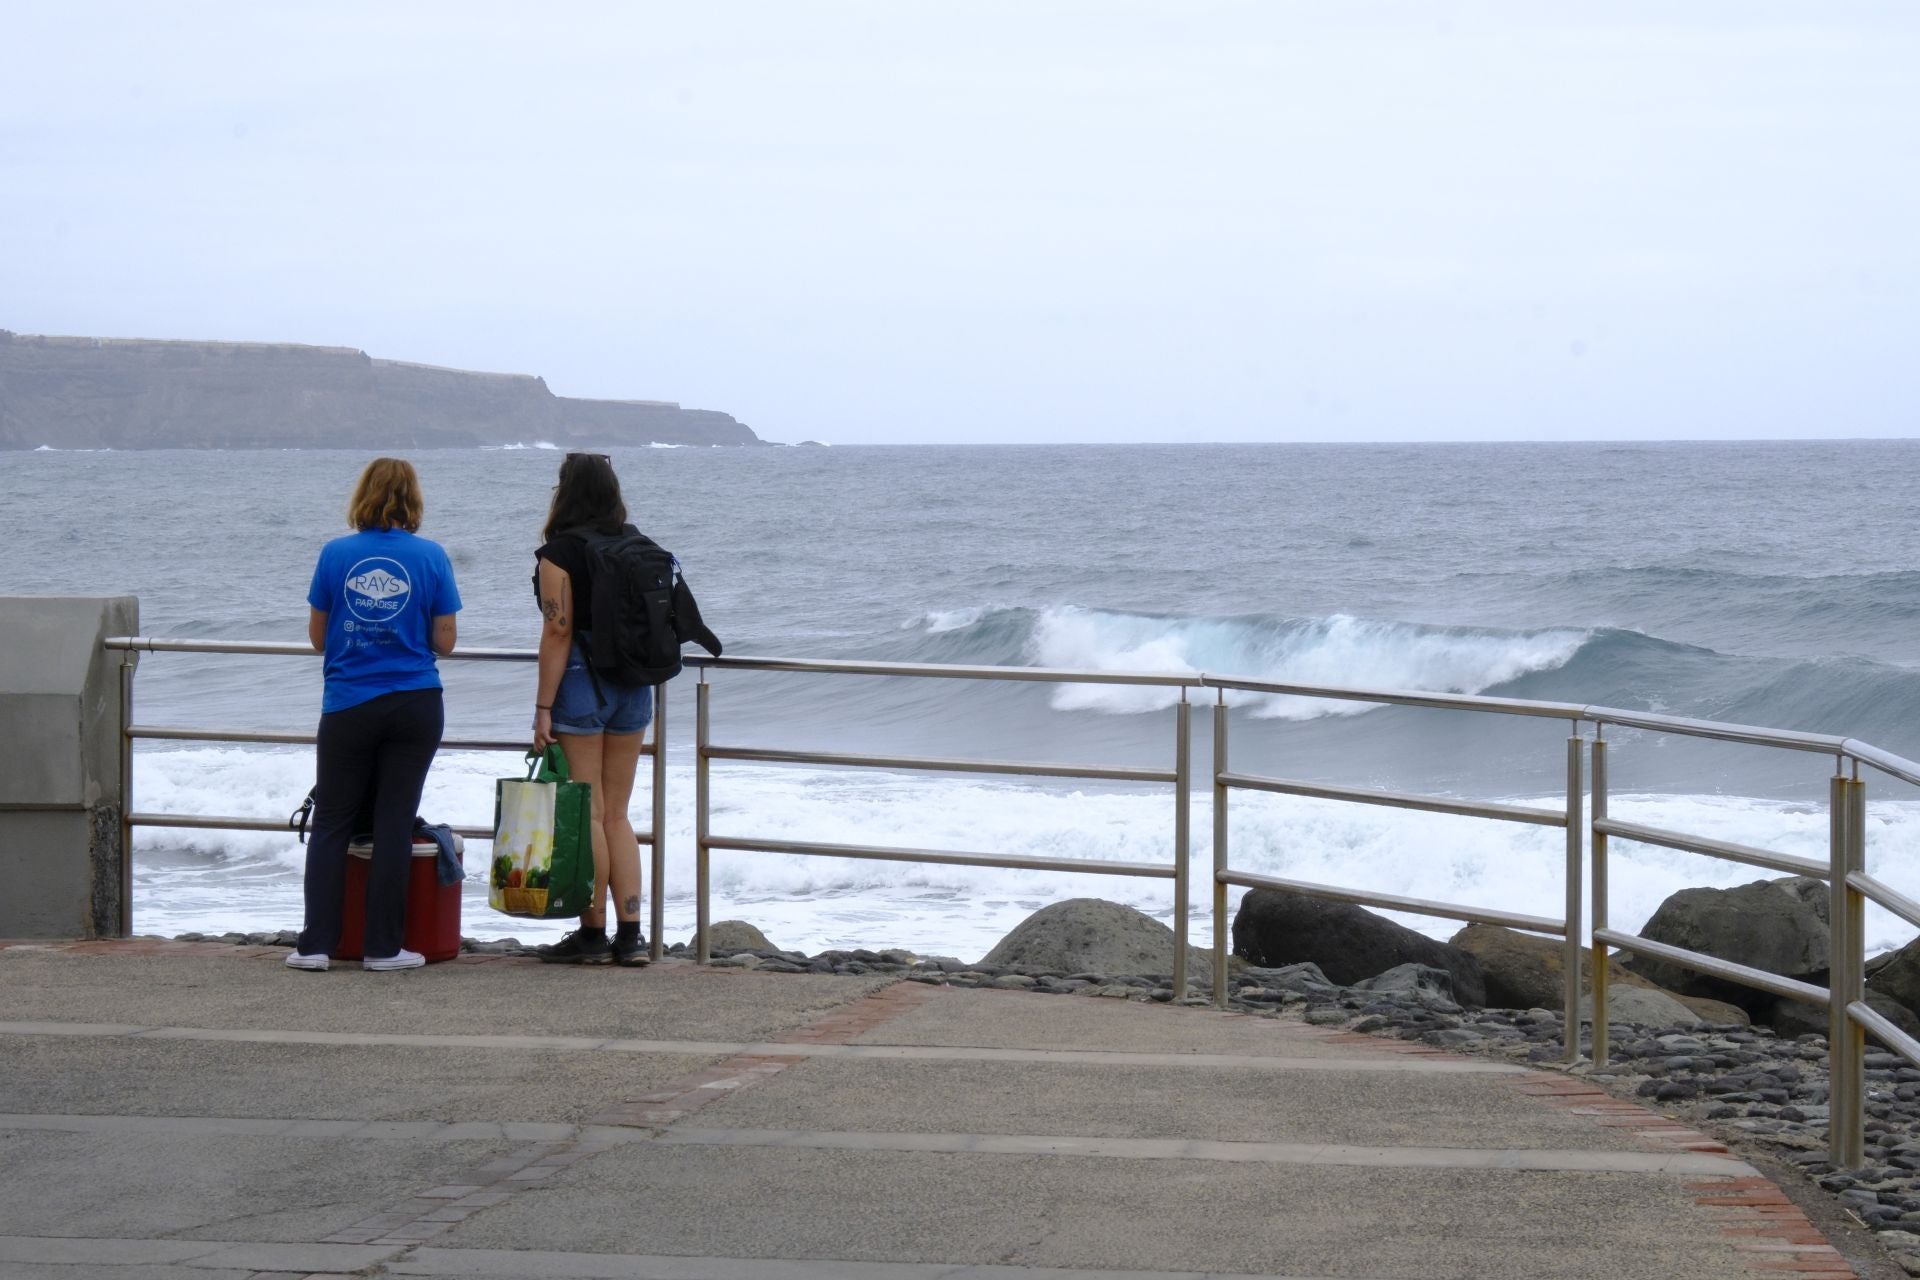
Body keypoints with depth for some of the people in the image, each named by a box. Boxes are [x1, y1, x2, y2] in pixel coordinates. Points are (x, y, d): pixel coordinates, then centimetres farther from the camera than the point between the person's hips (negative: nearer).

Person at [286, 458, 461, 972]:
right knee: (395, 824, 4)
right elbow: (444, 641, -2)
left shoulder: (335, 554, -3)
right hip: (415, 707, 0)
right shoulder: (431, 557, -4)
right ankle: (383, 947, 6)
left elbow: (317, 636, 3)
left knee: (331, 824, 8)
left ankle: (317, 944, 4)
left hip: (348, 708, 0)